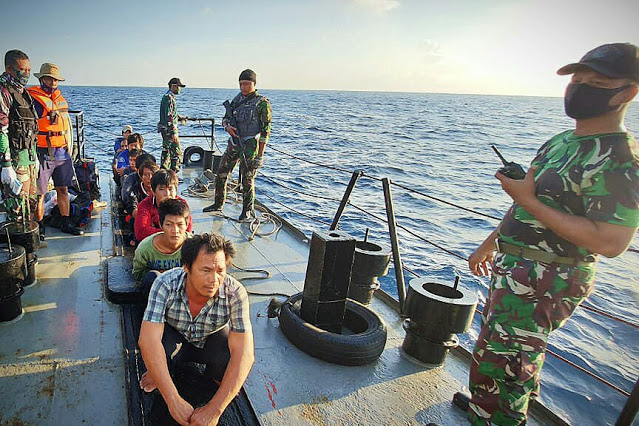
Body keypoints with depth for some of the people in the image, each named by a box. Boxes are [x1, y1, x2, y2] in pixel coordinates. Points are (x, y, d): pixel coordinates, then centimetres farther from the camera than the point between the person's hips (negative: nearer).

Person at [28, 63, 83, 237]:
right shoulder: (33, 98, -9)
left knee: (63, 190, 13)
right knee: (39, 194, 1)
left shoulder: (60, 97, 14)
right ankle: (39, 227, 12)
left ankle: (66, 223, 23)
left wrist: (68, 149, 22)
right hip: (43, 153, -7)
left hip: (62, 152, 7)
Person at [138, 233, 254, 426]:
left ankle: (215, 377, 6)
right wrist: (174, 401, -42)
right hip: (175, 338, 0)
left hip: (212, 340, 0)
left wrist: (214, 409, -41)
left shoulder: (235, 292, -32)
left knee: (236, 360, -32)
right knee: (156, 345, -34)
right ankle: (158, 373, 4)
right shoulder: (166, 284, -32)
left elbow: (244, 354, -35)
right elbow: (148, 341, -38)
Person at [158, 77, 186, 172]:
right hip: (169, 130, -11)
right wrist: (174, 133, -25)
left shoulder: (167, 97, 17)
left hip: (166, 130, 11)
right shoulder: (169, 98, -16)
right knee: (177, 152, -8)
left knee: (166, 151, 15)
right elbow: (169, 117, -22)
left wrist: (180, 117, 13)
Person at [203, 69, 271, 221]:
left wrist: (260, 154, -14)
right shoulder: (237, 99, 10)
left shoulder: (262, 103, -8)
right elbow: (225, 118, 16)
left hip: (250, 147, -6)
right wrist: (227, 126, -10)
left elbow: (265, 130, -10)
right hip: (234, 144, 6)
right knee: (221, 175, 10)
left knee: (247, 180, 0)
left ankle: (248, 210, 16)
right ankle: (218, 204, 27)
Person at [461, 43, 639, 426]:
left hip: (545, 280, -9)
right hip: (514, 267, 9)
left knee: (499, 363, -2)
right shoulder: (561, 142, 11)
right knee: (522, 353, 26)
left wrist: (529, 200, -24)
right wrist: (489, 244, 23)